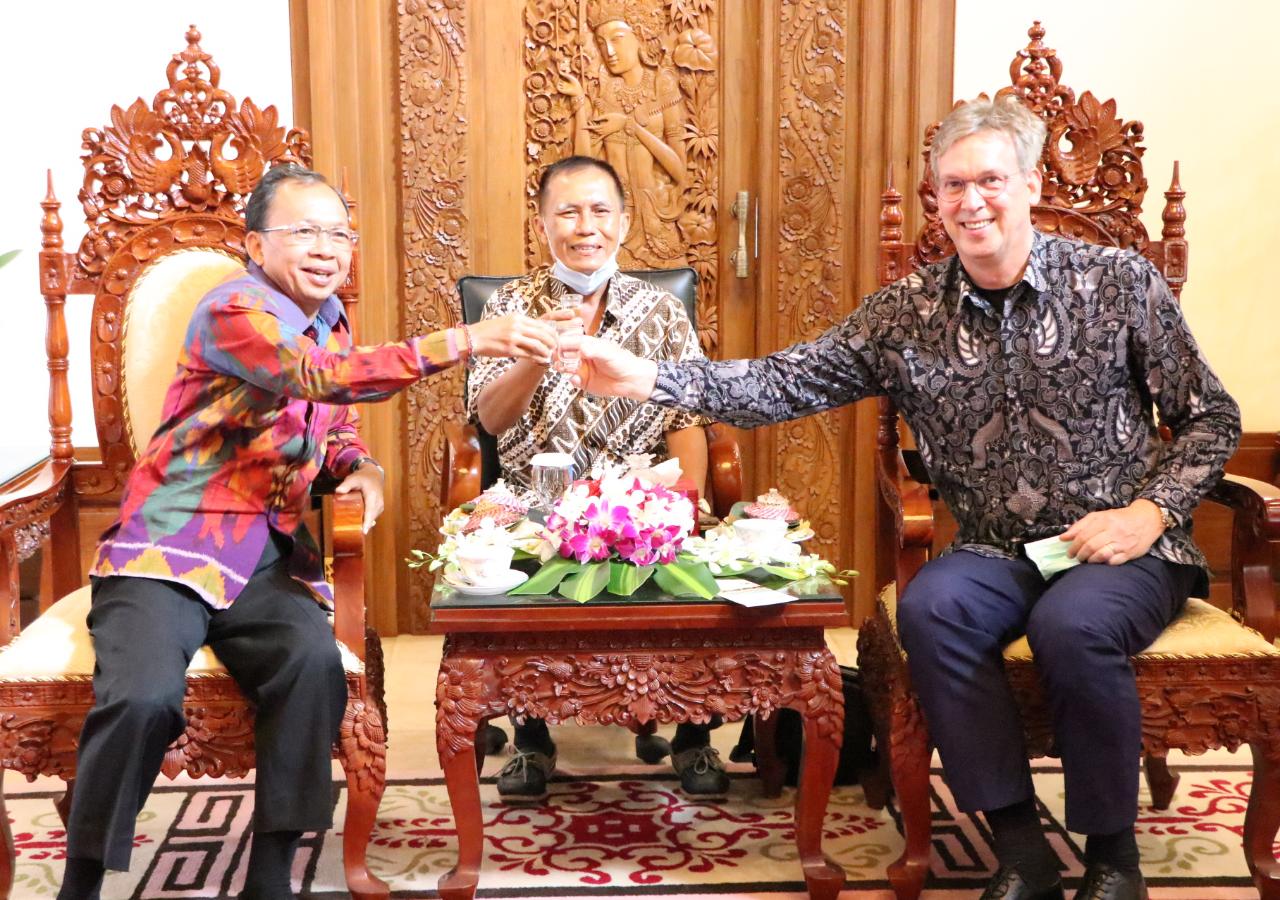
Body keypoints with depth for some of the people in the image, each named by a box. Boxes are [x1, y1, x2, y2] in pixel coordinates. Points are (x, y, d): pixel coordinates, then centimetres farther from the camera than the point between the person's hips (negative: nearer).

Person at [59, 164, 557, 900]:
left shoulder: (331, 323, 13)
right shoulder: (234, 311, -11)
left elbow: (337, 433, 27)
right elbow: (320, 378, -30)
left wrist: (364, 471, 1)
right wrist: (468, 340, -36)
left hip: (269, 561, 6)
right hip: (169, 550, -5)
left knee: (315, 662, -25)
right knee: (145, 697, -29)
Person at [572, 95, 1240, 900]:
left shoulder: (1119, 281, -2)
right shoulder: (907, 313, 2)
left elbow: (1212, 419, 4)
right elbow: (786, 383, -5)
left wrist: (1149, 512, -11)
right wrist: (648, 378, -16)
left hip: (1122, 550, -2)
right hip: (997, 554, 2)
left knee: (1073, 623, -33)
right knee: (930, 608, -28)